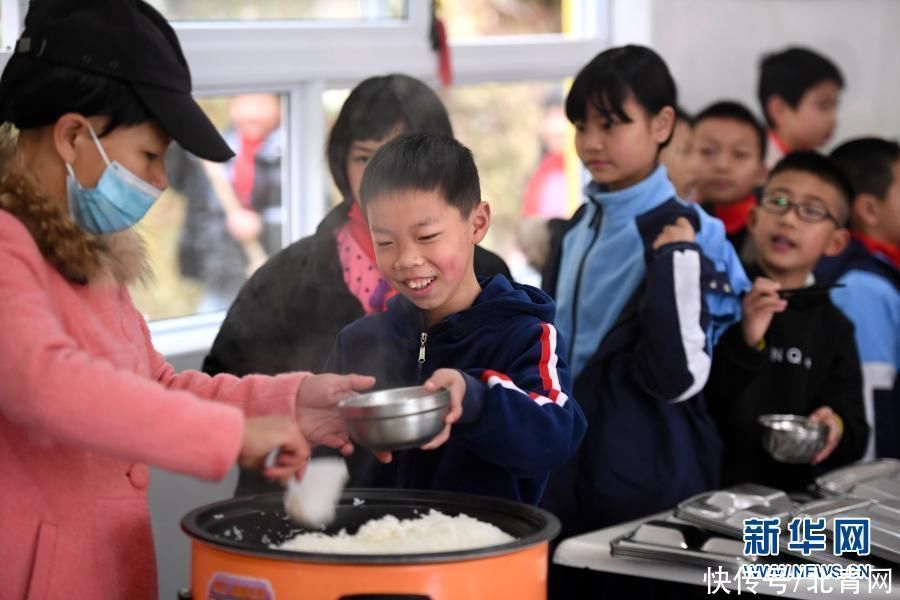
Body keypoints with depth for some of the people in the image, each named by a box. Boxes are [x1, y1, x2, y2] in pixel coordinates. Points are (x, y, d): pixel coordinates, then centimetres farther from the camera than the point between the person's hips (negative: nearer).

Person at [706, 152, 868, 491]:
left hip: (795, 494, 4)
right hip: (710, 487, -4)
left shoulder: (834, 328, 14)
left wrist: (837, 429, -10)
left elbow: (855, 438, 11)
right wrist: (745, 343, -18)